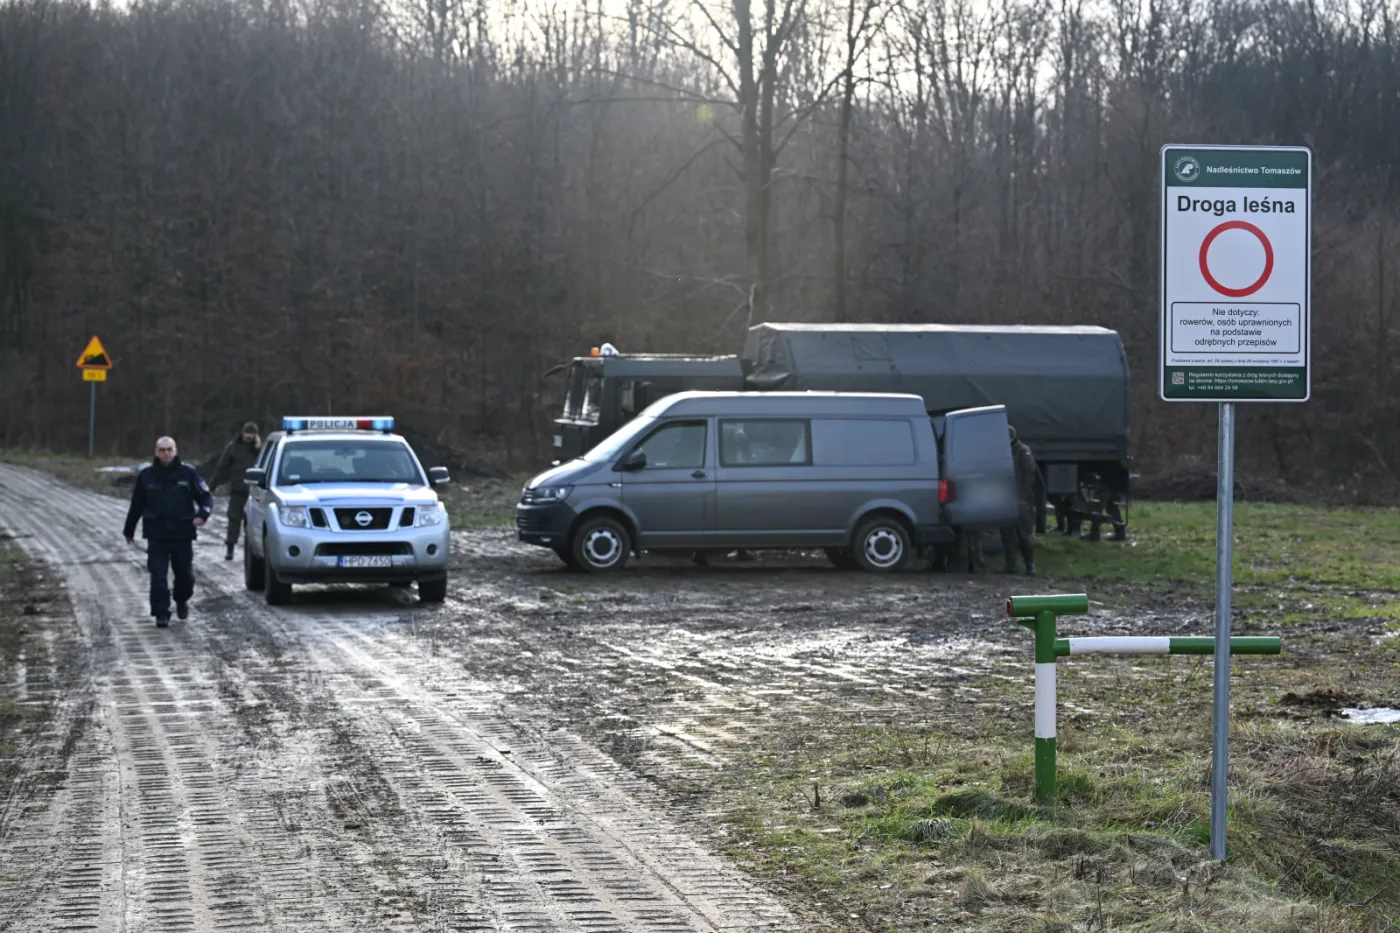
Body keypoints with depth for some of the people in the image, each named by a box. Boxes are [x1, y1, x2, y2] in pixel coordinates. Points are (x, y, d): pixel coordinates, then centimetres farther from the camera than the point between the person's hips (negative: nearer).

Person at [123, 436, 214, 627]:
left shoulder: (188, 473, 1)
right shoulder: (147, 475, 4)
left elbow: (206, 497, 3)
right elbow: (136, 505, 13)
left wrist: (202, 514, -18)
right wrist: (129, 531, 18)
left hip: (182, 535, 0)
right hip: (156, 536, 0)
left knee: (185, 576, 9)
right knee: (158, 577, -7)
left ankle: (182, 601, 37)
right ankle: (161, 613, -2)